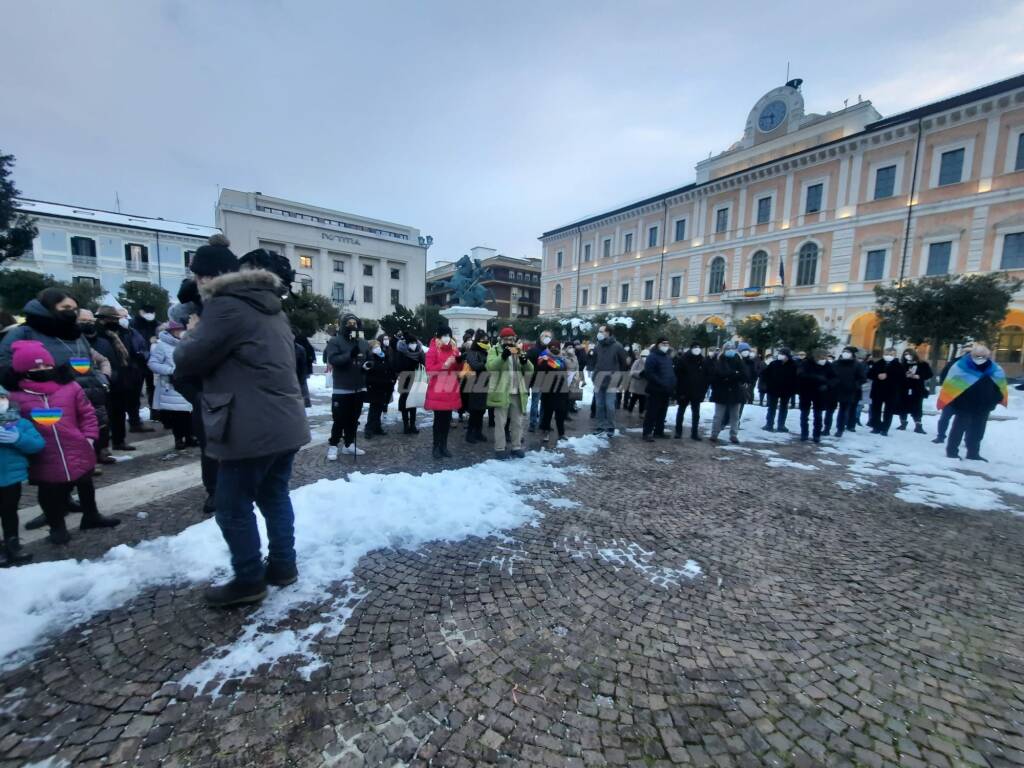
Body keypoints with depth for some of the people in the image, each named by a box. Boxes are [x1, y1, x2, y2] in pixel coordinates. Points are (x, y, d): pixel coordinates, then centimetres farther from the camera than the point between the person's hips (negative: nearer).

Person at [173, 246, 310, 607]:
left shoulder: (226, 306, -13)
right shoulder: (270, 307, 16)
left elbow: (188, 362, -9)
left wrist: (192, 332, 11)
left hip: (252, 430, -9)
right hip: (285, 423, 9)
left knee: (233, 508, 7)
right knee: (275, 497, 18)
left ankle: (249, 581, 19)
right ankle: (283, 565, 30)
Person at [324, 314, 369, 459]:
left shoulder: (363, 343, 10)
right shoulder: (335, 341, -6)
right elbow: (333, 359, -20)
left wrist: (367, 365, -4)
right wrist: (350, 355, -31)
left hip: (359, 388, 6)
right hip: (342, 389, -5)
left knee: (354, 419, 13)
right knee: (339, 419, -3)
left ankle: (349, 444, 24)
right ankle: (333, 446, 10)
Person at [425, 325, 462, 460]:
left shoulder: (454, 349, 12)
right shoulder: (433, 350, -4)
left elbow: (459, 368, 15)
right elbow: (429, 370, -11)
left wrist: (459, 361, -6)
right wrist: (444, 365, -21)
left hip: (451, 388, 5)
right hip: (437, 390, -5)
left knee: (447, 418, 9)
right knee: (438, 418, -1)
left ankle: (444, 445, 18)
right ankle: (436, 447, 9)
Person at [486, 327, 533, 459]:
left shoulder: (519, 351, 13)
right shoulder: (494, 350, 0)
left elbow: (530, 370, 6)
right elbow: (490, 366, -19)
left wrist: (525, 361, -16)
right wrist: (503, 356, -31)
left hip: (517, 393, 5)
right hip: (501, 393, -5)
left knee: (517, 421, 12)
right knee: (500, 422, 1)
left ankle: (516, 447, 24)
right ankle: (499, 448, 10)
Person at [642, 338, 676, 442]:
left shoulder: (668, 357, 17)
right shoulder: (652, 356, -9)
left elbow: (672, 372, 26)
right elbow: (649, 373, -19)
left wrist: (673, 385, 12)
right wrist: (661, 383, -23)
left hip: (666, 390, 8)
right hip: (655, 390, -8)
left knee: (662, 412, 14)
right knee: (652, 412, -6)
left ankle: (659, 431, 24)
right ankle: (647, 433, -1)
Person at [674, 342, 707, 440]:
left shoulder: (704, 362, 1)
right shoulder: (682, 359, -8)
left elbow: (706, 378, 3)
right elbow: (677, 375, -10)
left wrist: (703, 391, -3)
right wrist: (678, 391, -13)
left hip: (697, 393, 3)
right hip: (683, 391, -3)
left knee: (696, 413, 8)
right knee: (680, 411, 8)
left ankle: (695, 433, 16)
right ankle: (678, 432, 18)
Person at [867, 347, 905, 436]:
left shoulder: (898, 365, -1)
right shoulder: (878, 363, 6)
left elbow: (902, 379, -11)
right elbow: (869, 374, 4)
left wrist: (887, 377, -20)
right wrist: (877, 376, -16)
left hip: (891, 392, -2)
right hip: (877, 391, 2)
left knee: (888, 412, 2)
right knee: (876, 410, 6)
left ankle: (884, 429, 7)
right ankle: (876, 427, 15)